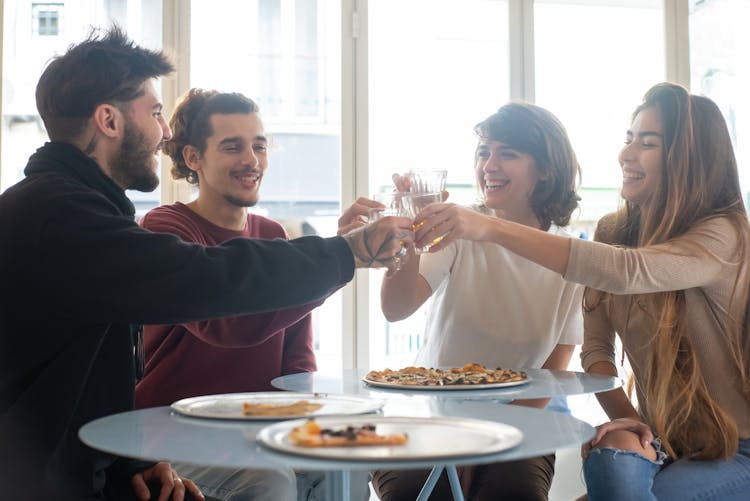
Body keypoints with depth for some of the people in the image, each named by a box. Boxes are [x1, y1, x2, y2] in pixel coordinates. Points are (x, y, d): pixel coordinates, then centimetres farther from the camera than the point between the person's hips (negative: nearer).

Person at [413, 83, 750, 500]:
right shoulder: (613, 231, 4)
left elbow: (625, 271, -35)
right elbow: (596, 345, 0)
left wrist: (491, 228, -39)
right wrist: (622, 415, -18)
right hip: (659, 435, 4)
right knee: (611, 459, -28)